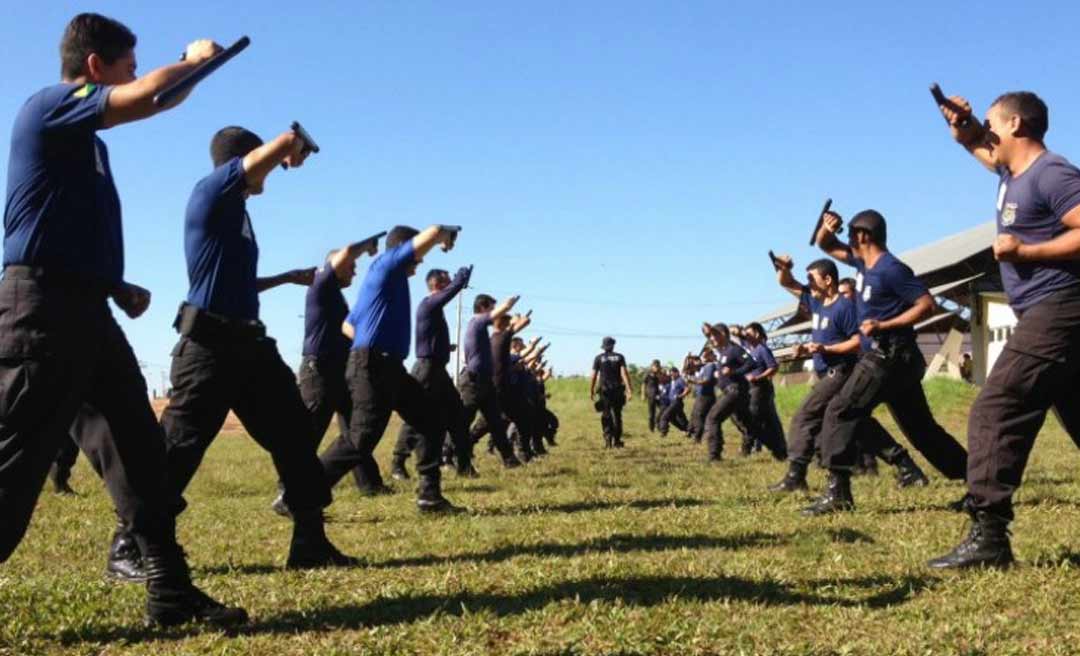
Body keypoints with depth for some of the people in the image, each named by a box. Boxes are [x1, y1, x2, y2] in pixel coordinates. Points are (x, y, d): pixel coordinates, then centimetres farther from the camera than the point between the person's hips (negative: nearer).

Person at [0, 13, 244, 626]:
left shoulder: (87, 139, 22)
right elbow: (144, 99, -21)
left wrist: (119, 288, 17)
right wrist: (193, 59, -2)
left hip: (86, 310, 10)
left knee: (141, 447, 6)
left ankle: (170, 591, 10)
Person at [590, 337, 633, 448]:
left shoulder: (598, 358, 2)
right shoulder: (619, 357, 3)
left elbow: (594, 376, -1)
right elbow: (624, 373, -8)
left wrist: (591, 391, 8)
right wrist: (629, 389, -12)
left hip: (605, 390, -1)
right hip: (618, 390, 1)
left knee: (606, 416, 1)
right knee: (617, 416, 11)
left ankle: (608, 439, -17)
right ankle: (617, 441, 12)